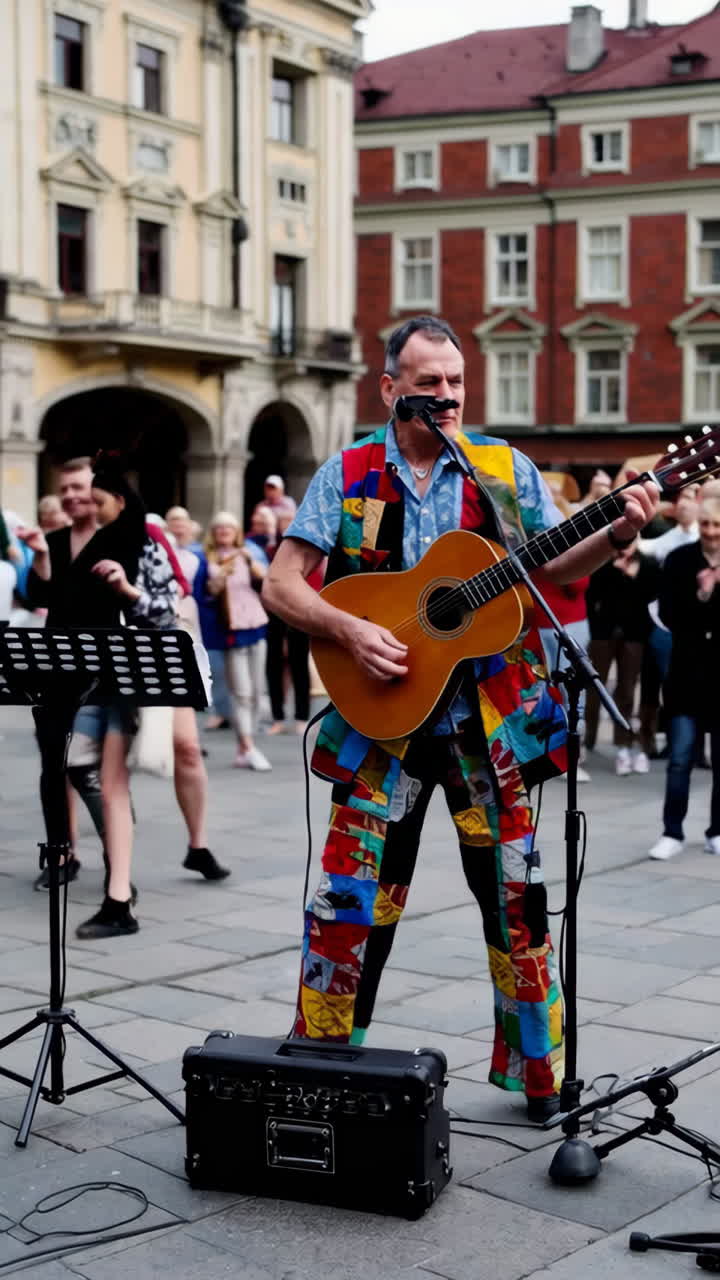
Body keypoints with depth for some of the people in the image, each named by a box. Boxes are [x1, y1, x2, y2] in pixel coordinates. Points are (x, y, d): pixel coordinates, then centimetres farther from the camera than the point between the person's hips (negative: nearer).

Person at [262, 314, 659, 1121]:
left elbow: (554, 568, 6)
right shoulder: (348, 474, 1)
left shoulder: (506, 470, 5)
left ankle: (540, 1075, 22)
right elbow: (281, 586, -2)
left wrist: (619, 532, -12)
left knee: (517, 892, 7)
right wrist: (350, 631, -18)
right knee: (351, 897, 2)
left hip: (489, 719, 1)